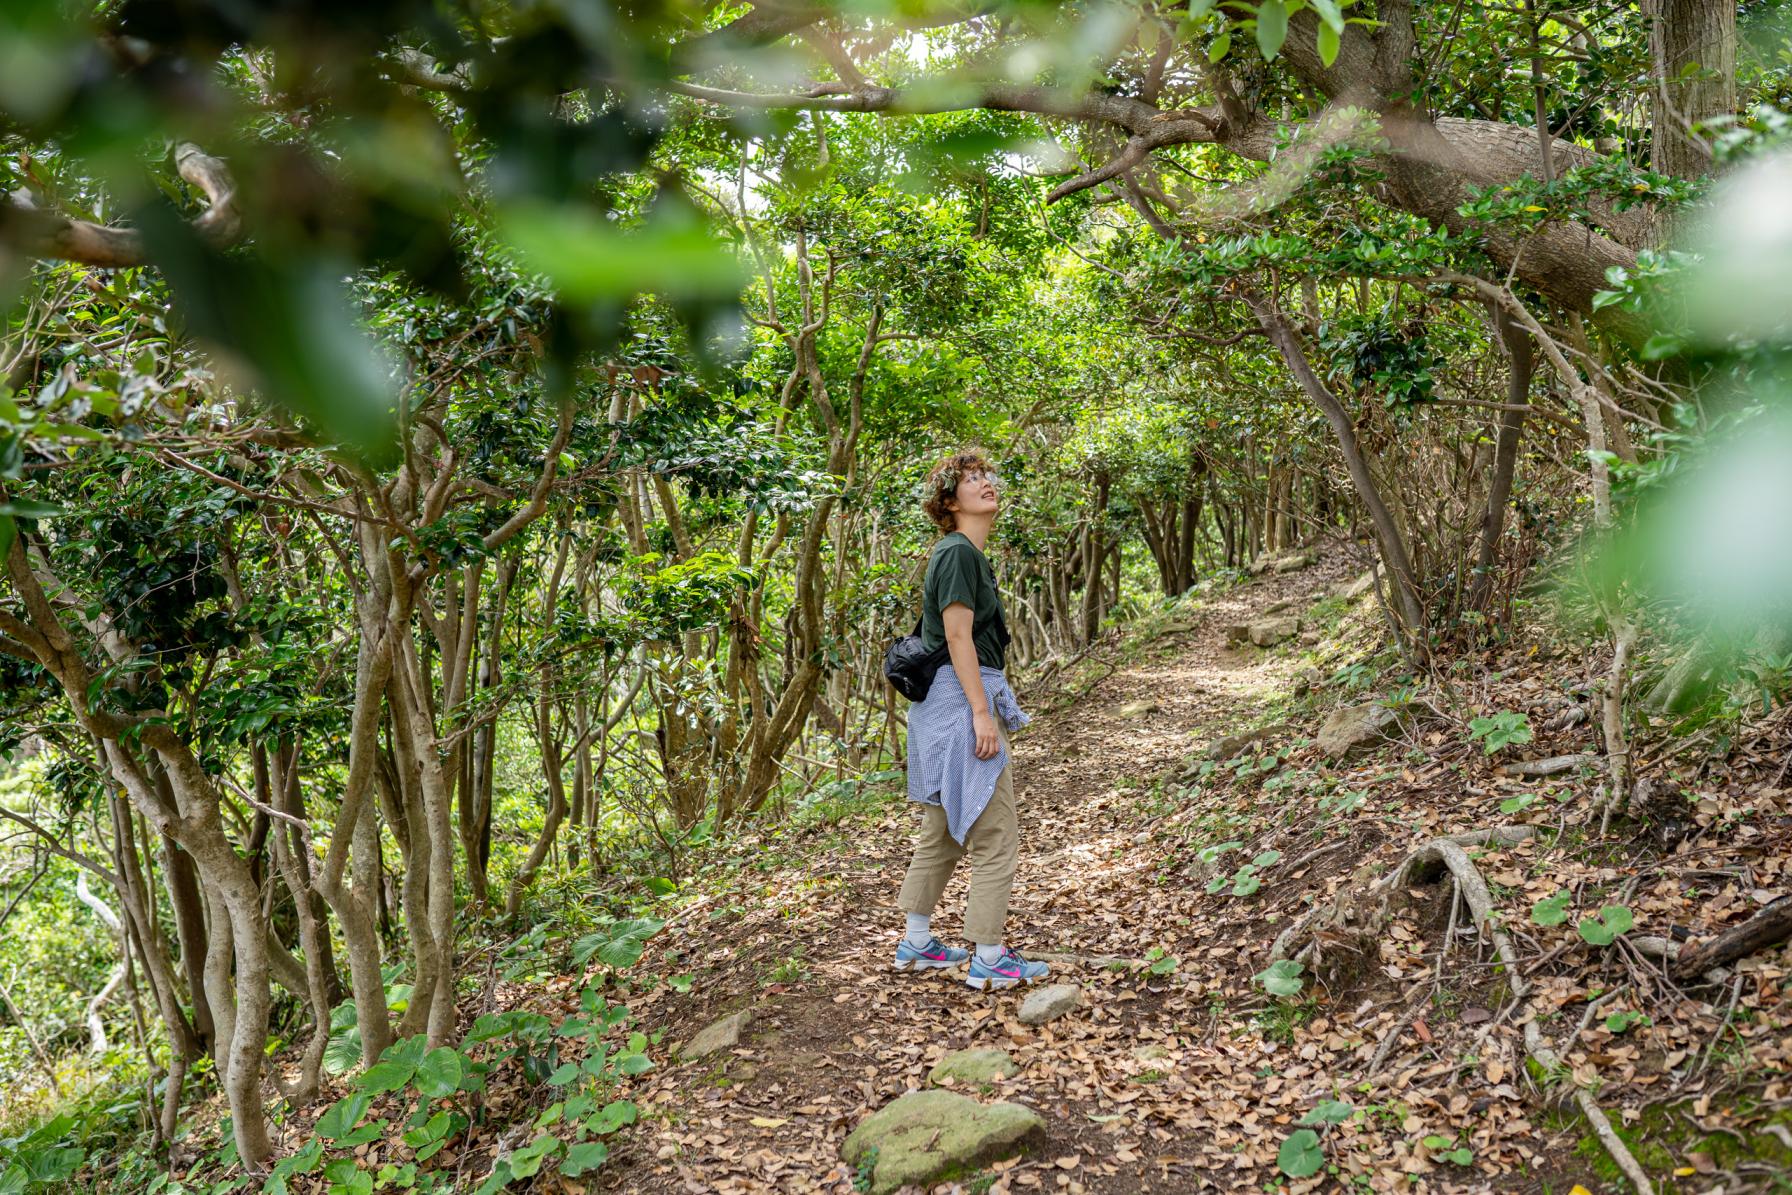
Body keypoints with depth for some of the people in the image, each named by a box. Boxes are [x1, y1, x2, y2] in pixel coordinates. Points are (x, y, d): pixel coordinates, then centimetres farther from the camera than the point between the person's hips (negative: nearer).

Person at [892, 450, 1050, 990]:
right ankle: (988, 959, 5)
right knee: (995, 836, -3)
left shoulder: (965, 553, 17)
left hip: (944, 703, 11)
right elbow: (958, 636, -19)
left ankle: (915, 944, 27)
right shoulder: (958, 553, -13)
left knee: (942, 830, 18)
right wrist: (982, 713, -22)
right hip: (962, 697, -11)